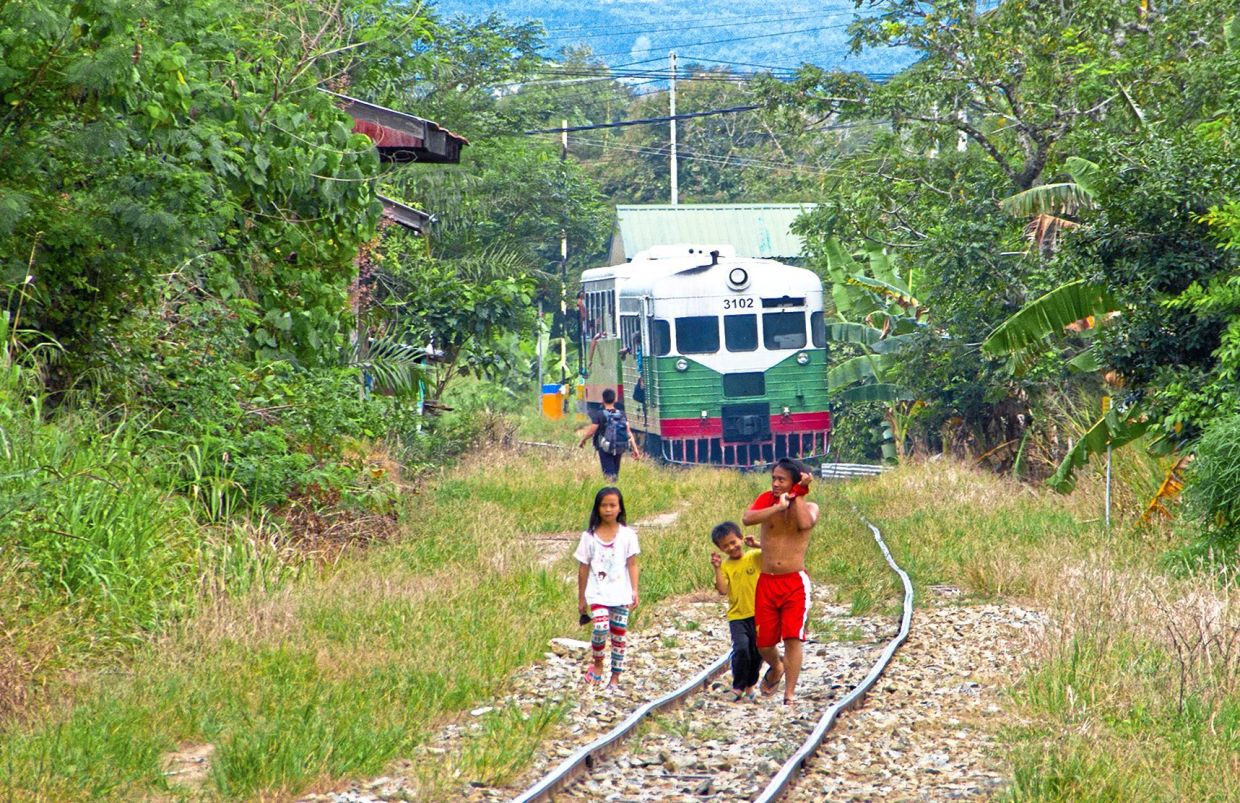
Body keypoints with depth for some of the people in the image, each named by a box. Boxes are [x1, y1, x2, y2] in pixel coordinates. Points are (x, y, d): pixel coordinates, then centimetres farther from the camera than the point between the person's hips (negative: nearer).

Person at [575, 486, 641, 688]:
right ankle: (597, 663, 1)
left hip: (621, 594, 1)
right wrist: (581, 598, 8)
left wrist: (635, 591, -6)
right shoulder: (589, 536, 1)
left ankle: (615, 677, 15)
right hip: (598, 593, -1)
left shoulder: (627, 534, 1)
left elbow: (632, 564, 2)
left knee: (618, 635, 3)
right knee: (600, 627, -22)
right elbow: (583, 568, 6)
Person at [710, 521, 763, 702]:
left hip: (758, 614, 0)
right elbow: (723, 590, -11)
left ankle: (751, 685, 27)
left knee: (758, 652, 5)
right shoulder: (725, 566, 2)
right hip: (737, 617, 0)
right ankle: (738, 687, -6)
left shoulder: (755, 557, -1)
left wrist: (756, 544, -23)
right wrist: (717, 568, -17)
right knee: (741, 649, -19)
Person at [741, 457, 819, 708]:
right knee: (763, 641, 7)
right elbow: (747, 518, -19)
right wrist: (779, 507, -26)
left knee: (792, 638, -10)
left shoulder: (809, 506, 0)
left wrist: (798, 494, -14)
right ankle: (776, 668, 40)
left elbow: (806, 523, -25)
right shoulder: (767, 500, 2)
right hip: (767, 582, 2)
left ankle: (790, 694, -3)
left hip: (795, 582, -2)